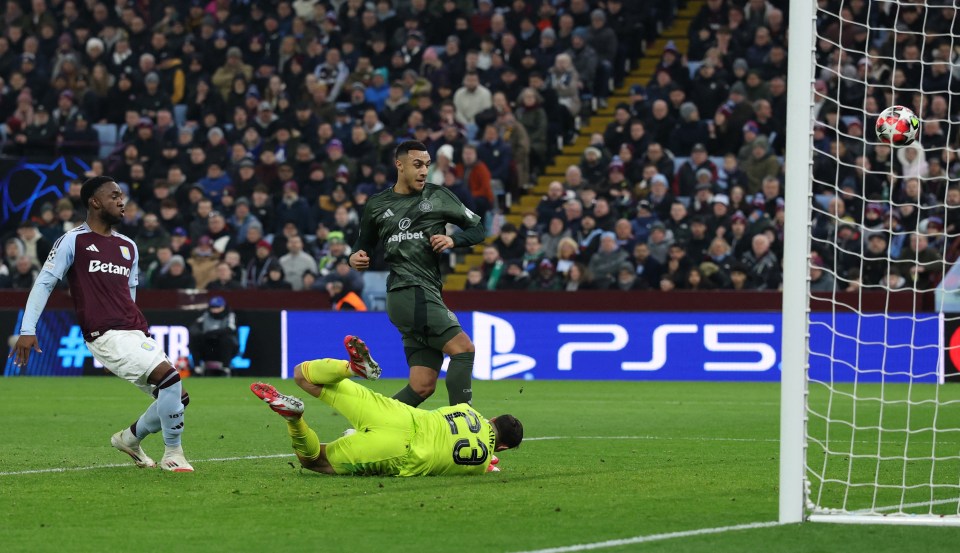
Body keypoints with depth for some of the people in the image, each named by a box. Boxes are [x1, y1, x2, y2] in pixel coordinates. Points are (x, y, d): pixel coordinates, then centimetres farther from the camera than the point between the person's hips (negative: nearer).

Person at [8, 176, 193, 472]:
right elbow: (44, 283, -2)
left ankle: (130, 438, 27)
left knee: (177, 398, 3)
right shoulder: (74, 241, 0)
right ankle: (172, 454, -13)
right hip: (107, 336, -8)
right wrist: (27, 330, -10)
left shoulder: (128, 247, 19)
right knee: (170, 376, -24)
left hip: (136, 334, 8)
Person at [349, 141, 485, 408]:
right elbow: (363, 245, 23)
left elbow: (477, 228, 15)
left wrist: (453, 240, -4)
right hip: (408, 293, -4)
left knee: (423, 386, -1)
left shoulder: (438, 196, 13)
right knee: (463, 348, -20)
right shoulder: (378, 205, 10)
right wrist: (356, 258, 0)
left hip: (428, 294, 4)